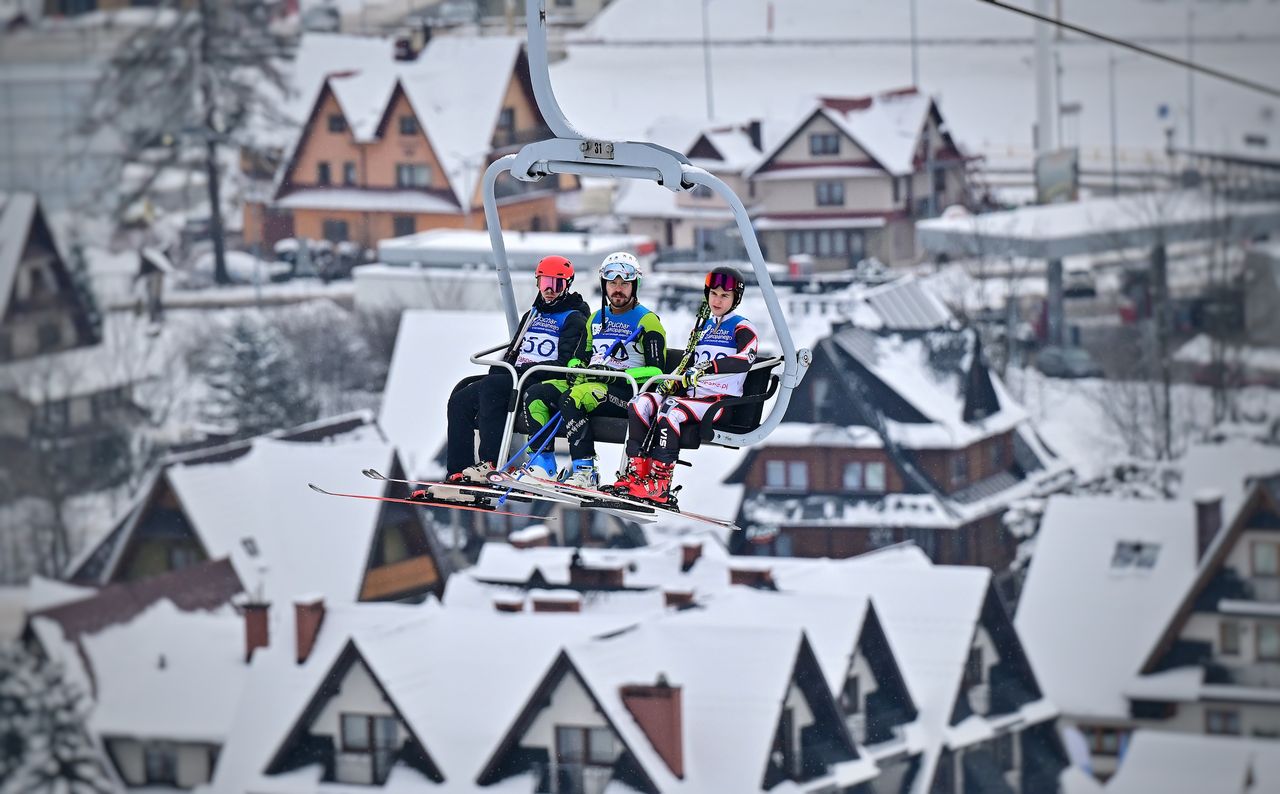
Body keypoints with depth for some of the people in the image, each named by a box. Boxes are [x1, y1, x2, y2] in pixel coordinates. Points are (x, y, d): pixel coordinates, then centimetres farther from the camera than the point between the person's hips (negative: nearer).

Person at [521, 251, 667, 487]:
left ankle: (584, 471, -32)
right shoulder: (596, 319, 20)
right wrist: (577, 369, 1)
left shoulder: (646, 321, -1)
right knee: (534, 395, -11)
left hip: (626, 392, -7)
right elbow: (580, 357, 26)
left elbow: (656, 372, -8)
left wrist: (617, 375, -19)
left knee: (572, 398, -33)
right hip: (591, 383, 7)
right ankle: (541, 463, -14)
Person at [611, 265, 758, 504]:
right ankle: (636, 472, -22)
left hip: (722, 401, -7)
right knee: (641, 403, -15)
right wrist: (674, 382, 4)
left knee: (670, 409, -33)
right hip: (693, 396, 7)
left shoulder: (741, 328, 0)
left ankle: (659, 484, -35)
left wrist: (708, 367, -30)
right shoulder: (702, 328, 22)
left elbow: (747, 358, -21)